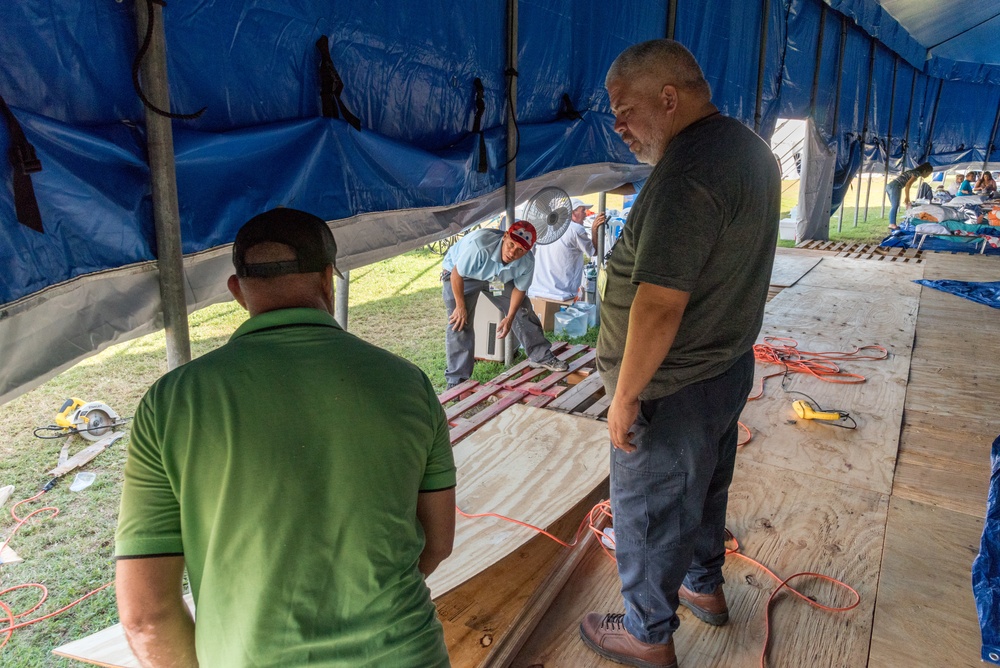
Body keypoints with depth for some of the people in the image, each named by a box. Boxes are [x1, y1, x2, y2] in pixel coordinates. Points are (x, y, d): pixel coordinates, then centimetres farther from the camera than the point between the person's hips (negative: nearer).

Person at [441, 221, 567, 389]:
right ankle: (457, 380, -3)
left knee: (522, 309, 1)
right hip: (461, 274, -4)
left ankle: (541, 356, 20)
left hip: (497, 277, 5)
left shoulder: (527, 263, -26)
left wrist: (509, 318, -15)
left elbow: (519, 289, -7)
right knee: (459, 323, -12)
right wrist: (461, 306, -23)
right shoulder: (480, 245, -44)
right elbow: (456, 274, -31)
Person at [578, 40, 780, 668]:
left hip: (672, 389, -9)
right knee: (705, 489, 27)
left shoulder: (686, 174, -28)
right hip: (731, 365, 10)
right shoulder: (750, 147, 4)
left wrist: (625, 396, -21)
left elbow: (659, 305, -30)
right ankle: (706, 586, 49)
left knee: (648, 511, 10)